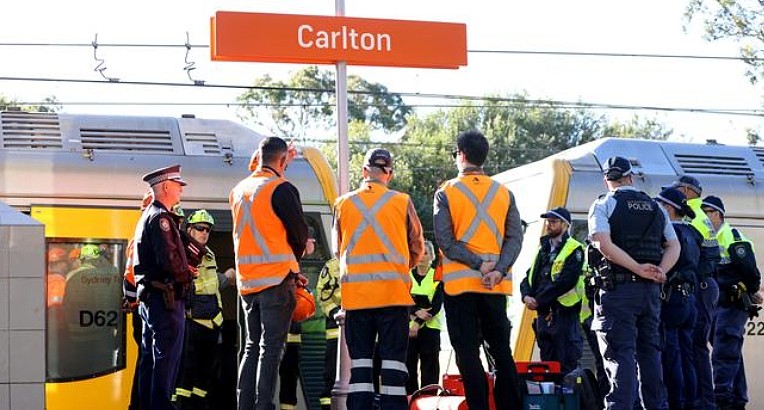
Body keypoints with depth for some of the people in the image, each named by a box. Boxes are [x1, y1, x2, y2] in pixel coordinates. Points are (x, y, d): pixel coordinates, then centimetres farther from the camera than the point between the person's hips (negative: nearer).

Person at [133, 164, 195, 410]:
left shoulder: (147, 216, 20)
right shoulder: (161, 217, -13)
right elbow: (168, 259, -22)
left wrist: (184, 269, 10)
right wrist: (187, 275, -5)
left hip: (149, 297, 10)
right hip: (166, 298, -10)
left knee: (150, 357, 12)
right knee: (167, 356, -9)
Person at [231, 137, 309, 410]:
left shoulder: (238, 190, 10)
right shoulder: (282, 189, -10)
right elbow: (300, 234, -6)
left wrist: (279, 168, 35)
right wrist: (293, 262, 12)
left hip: (246, 281, 7)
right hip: (277, 279, -7)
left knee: (252, 347, 13)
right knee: (271, 348, -6)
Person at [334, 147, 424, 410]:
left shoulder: (343, 204, 4)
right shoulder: (402, 202, 0)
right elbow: (417, 246, 10)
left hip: (354, 292, 2)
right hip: (393, 290, -2)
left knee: (360, 357, 5)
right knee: (393, 357, 1)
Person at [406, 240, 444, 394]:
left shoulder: (438, 277, 5)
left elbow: (437, 305, -5)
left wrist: (418, 323, -15)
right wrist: (416, 312, -18)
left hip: (430, 328, -2)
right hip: (408, 327, 2)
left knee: (429, 369, -4)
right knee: (408, 366, -3)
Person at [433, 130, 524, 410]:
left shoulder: (446, 193, -2)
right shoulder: (504, 193, 8)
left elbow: (445, 240, -10)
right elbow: (515, 238, 0)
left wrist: (478, 263, -13)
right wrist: (498, 270, -10)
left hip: (459, 282, -3)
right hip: (496, 285, 3)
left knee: (468, 354, -1)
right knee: (502, 351, 10)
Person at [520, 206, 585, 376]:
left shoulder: (574, 250, -4)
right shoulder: (543, 250, 20)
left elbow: (566, 281, -17)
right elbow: (528, 278, 15)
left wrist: (539, 299, -16)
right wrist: (527, 296, -7)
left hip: (564, 313, -8)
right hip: (543, 315, 8)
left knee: (566, 366, -10)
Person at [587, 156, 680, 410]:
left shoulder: (604, 205, -1)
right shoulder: (655, 208, 16)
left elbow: (604, 244, -16)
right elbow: (674, 247, 9)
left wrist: (638, 268, -16)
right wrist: (659, 272, -4)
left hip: (618, 287, -5)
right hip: (651, 291, 5)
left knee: (620, 353, -8)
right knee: (650, 351, 13)